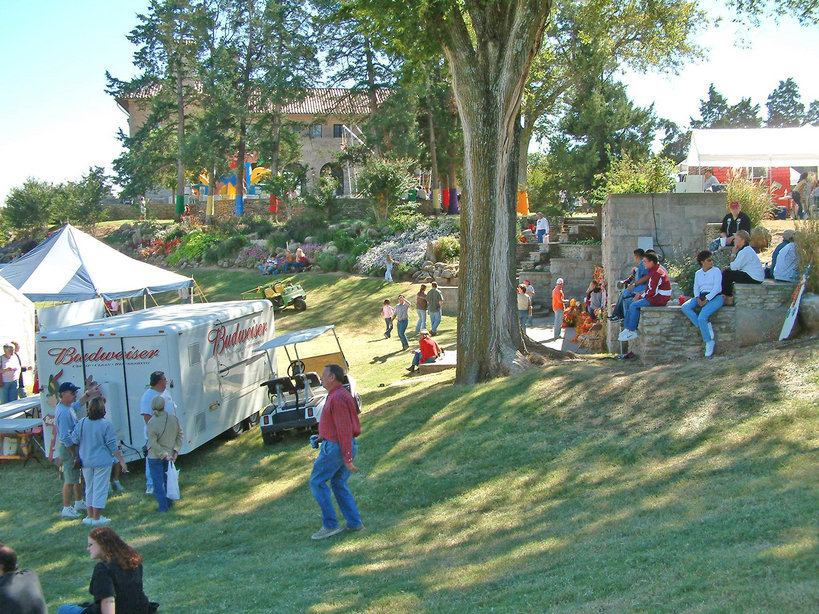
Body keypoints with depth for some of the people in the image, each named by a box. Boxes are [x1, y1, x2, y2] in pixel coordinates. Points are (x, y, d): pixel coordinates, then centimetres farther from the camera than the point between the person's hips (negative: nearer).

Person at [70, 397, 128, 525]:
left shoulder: (82, 423, -4)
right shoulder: (106, 425, -15)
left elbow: (74, 440, -1)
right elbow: (113, 446, -13)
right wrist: (122, 461, -6)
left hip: (85, 461, 5)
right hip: (102, 461, -5)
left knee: (89, 488, 16)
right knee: (100, 489, 3)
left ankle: (90, 516, 22)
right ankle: (96, 518, 6)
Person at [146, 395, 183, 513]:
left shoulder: (152, 423, -22)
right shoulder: (174, 418, -8)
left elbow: (153, 443, -22)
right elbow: (180, 435, -1)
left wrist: (164, 455, -16)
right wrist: (176, 450, -2)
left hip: (155, 457, -5)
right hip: (170, 454, 5)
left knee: (158, 482, 7)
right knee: (167, 478, 22)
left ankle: (163, 506, 10)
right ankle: (170, 502, 30)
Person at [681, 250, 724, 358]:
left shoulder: (716, 271, 0)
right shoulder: (698, 273, 18)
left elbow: (716, 288, -9)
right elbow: (696, 288, 12)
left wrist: (706, 300, -16)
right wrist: (698, 299, -9)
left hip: (714, 297, -6)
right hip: (701, 297, 6)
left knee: (702, 317, -29)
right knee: (685, 307, -22)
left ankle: (709, 342, -15)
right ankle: (707, 327, -23)